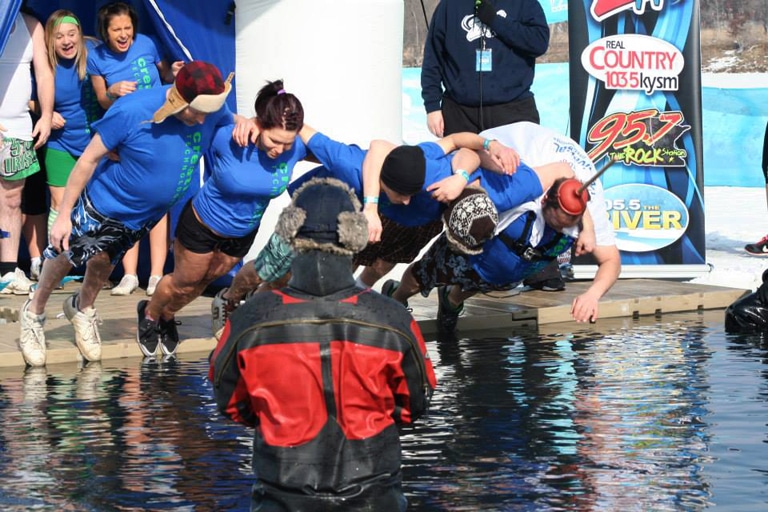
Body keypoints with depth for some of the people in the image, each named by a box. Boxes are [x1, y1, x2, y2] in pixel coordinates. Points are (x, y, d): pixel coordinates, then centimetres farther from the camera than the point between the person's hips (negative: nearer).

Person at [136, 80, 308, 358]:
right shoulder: (226, 139, -37)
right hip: (202, 224, -4)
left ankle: (167, 316, 58)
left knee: (204, 281, 28)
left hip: (242, 234, 4)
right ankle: (150, 314, 53)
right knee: (184, 282, 20)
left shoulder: (296, 148, -28)